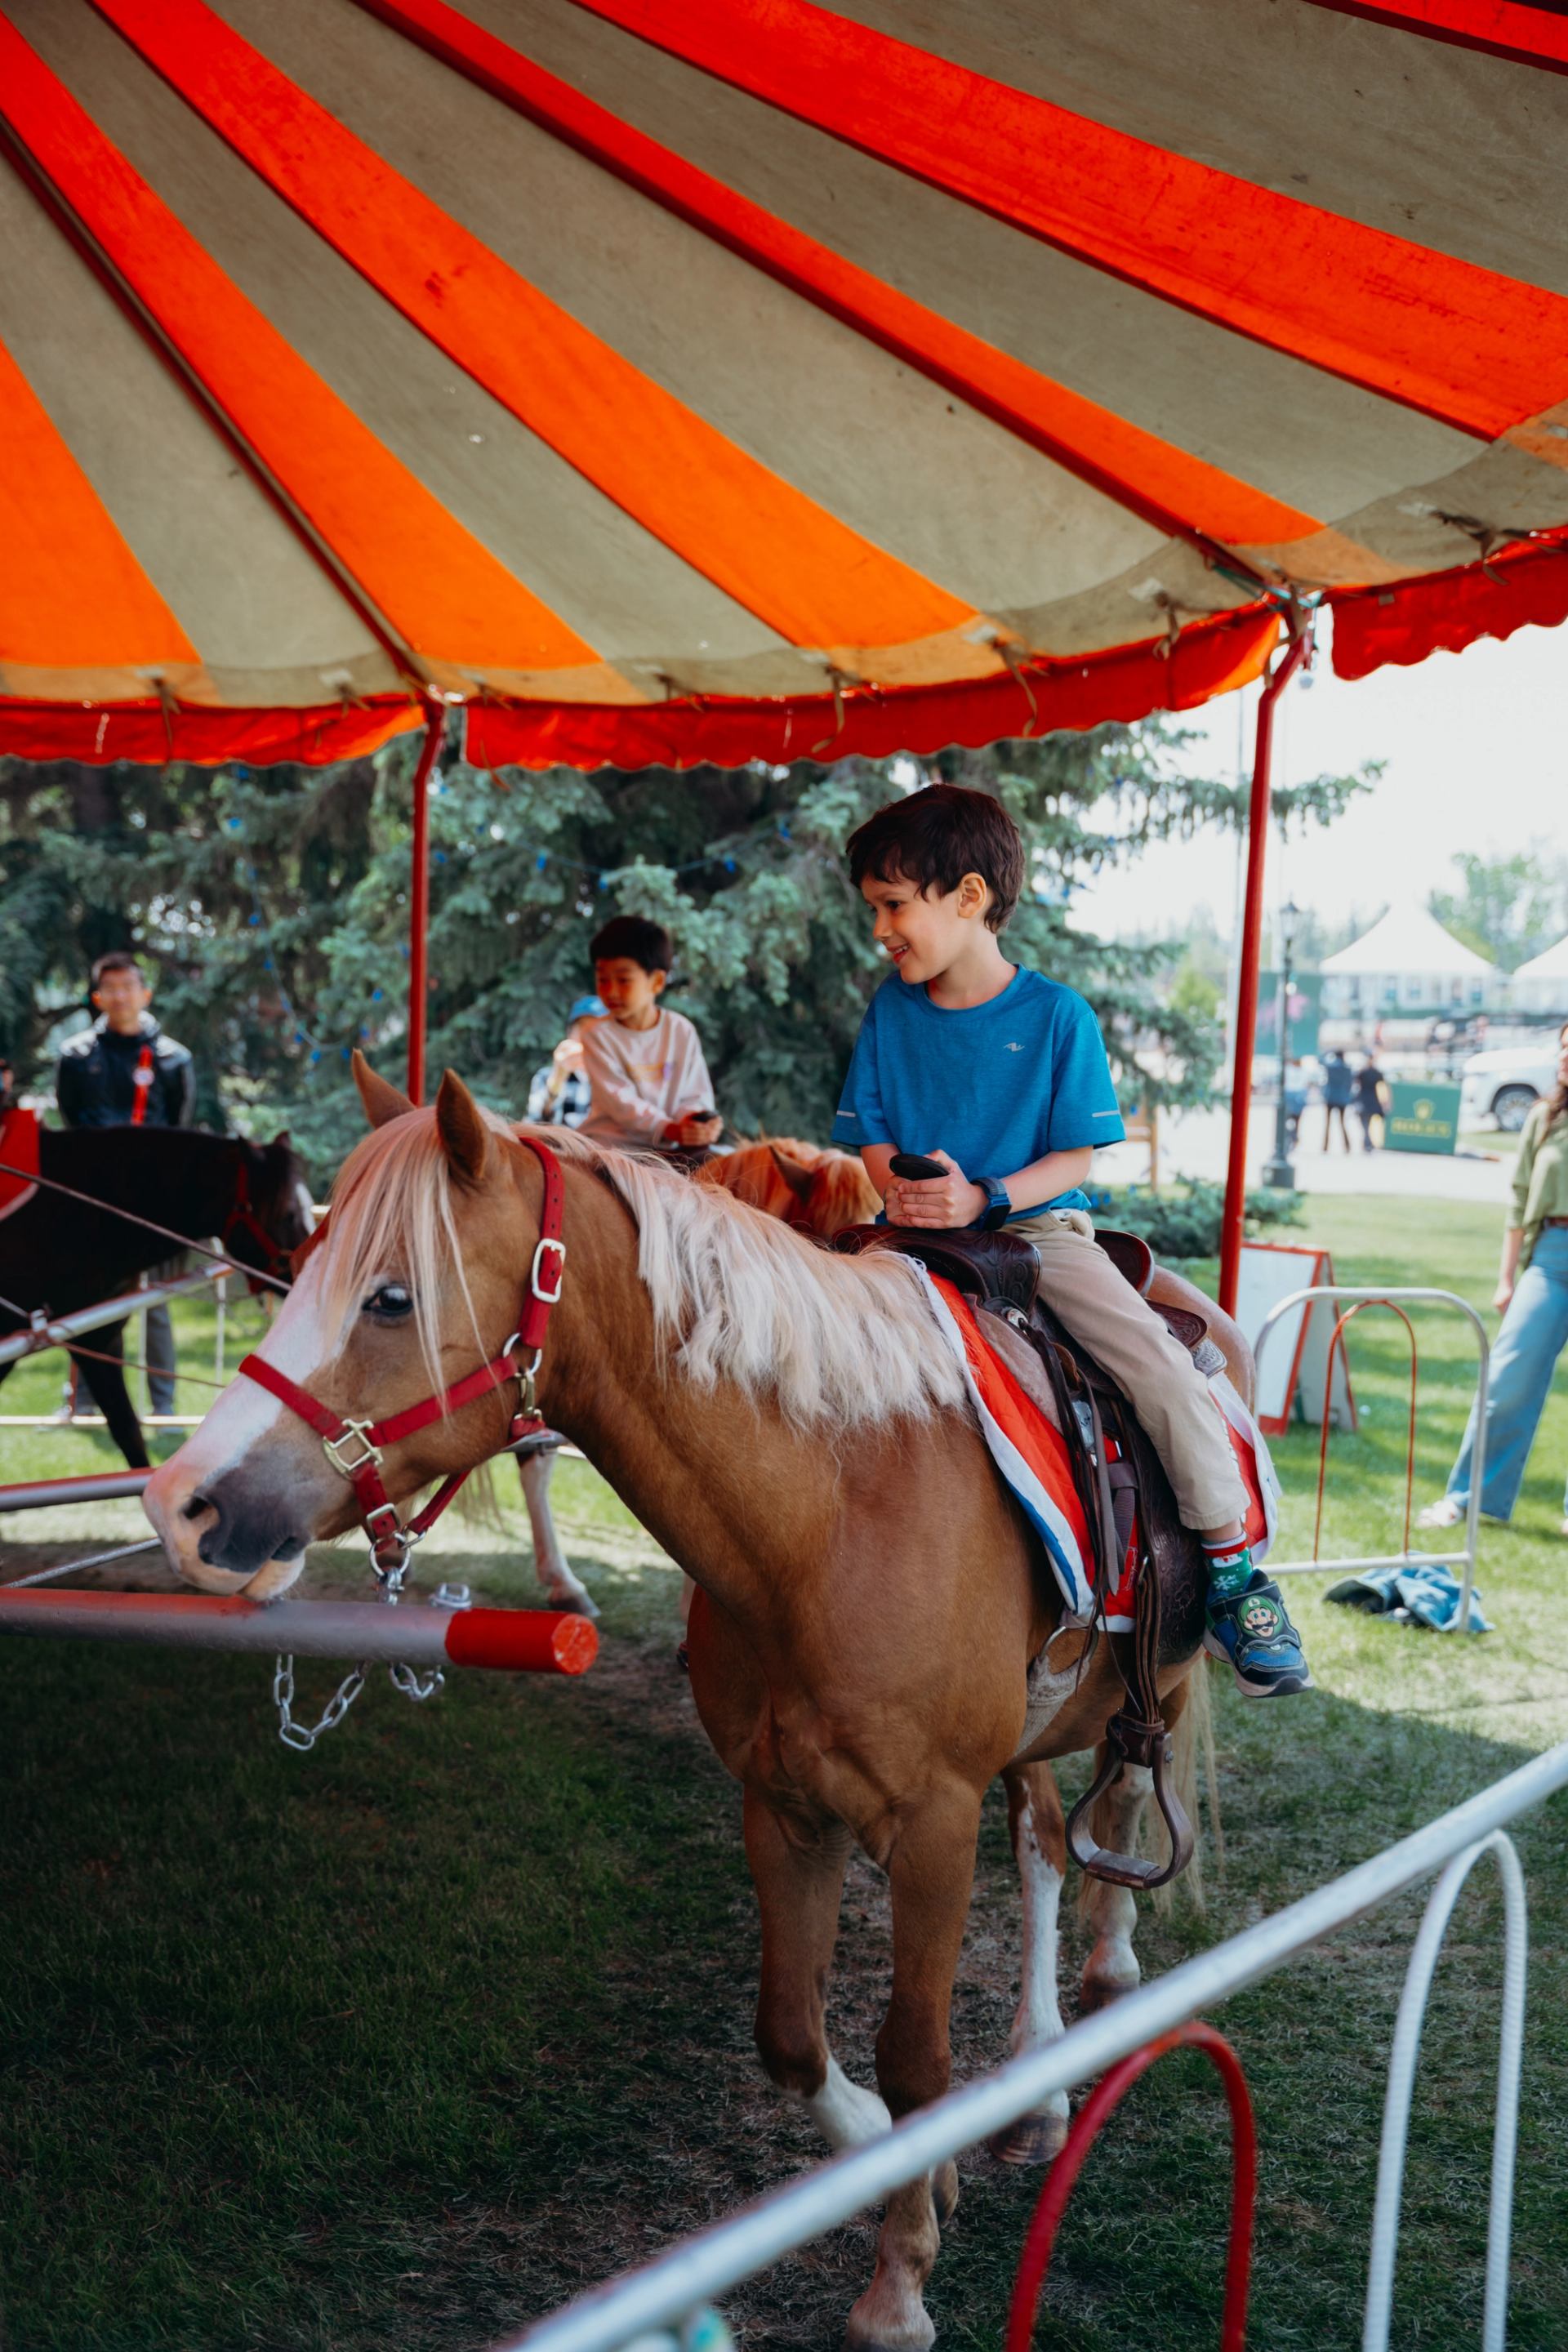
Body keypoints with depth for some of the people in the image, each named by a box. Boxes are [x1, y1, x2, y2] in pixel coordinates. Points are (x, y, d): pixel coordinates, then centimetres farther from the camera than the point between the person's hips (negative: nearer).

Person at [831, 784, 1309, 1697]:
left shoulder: (1057, 1015, -5)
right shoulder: (892, 1010, 5)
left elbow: (1077, 1155, -5)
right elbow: (871, 1136, 9)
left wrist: (985, 1198, -21)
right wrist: (900, 1189, -14)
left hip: (1037, 1223, -3)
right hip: (917, 1235, 3)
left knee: (1162, 1366, -22)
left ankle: (1233, 1572, -8)